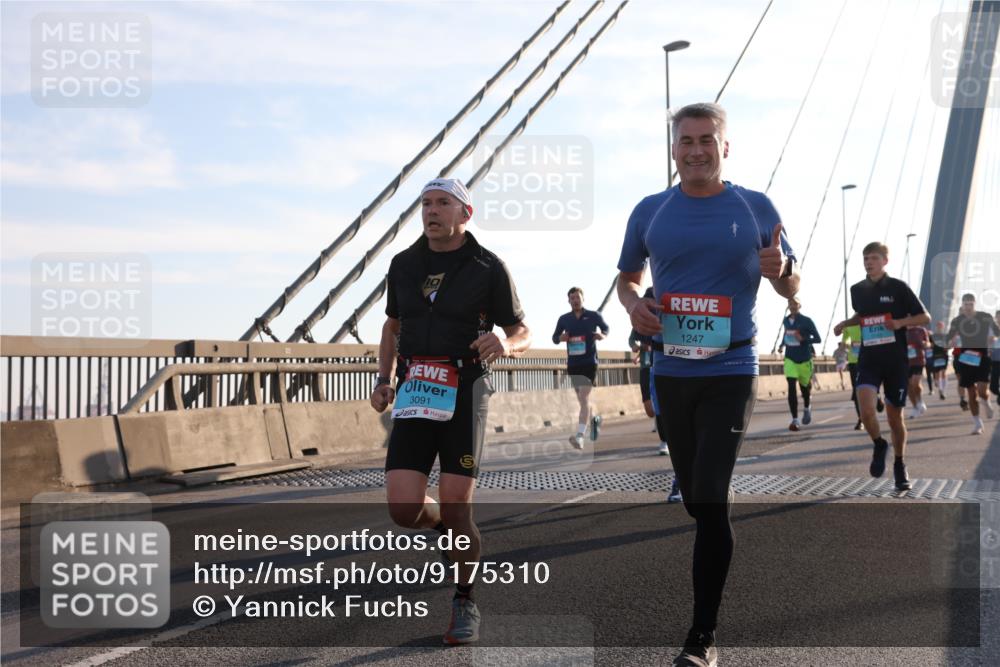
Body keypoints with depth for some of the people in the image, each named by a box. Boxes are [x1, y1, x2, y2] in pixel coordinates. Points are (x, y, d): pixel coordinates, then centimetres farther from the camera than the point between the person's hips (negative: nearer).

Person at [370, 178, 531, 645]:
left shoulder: (488, 268, 0)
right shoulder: (404, 264, 11)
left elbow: (522, 333, 5)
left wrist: (505, 344, -19)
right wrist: (384, 381, 11)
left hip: (463, 395, -3)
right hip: (414, 396, 3)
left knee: (456, 507, -6)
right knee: (404, 509, -8)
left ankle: (464, 603, 18)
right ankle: (446, 528, 29)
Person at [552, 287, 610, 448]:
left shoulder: (593, 316, 0)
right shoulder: (564, 319, 6)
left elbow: (606, 328, 16)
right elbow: (554, 337, 13)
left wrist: (603, 335, -7)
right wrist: (561, 338, -10)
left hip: (589, 362, -4)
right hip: (572, 364, 4)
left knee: (584, 398, -16)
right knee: (582, 399, 14)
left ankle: (579, 436, -23)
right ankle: (595, 418, 45)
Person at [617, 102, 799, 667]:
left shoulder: (757, 208, 1)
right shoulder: (650, 212, 6)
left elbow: (792, 287, 8)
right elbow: (628, 277, 18)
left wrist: (781, 271, -16)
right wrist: (634, 304, -6)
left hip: (731, 372, -3)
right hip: (671, 371, 4)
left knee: (711, 498, -11)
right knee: (696, 497, 15)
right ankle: (720, 574, 41)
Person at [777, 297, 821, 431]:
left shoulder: (806, 321, -10)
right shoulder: (786, 321, 4)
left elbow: (817, 339, -10)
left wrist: (803, 339, -27)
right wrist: (782, 345, 5)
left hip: (804, 358, -2)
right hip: (790, 359, 2)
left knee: (805, 386, 15)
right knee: (791, 387, -13)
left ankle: (807, 408, 48)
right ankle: (794, 420, -12)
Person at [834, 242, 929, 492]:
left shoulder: (898, 287, -5)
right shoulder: (857, 290, 6)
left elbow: (924, 317, -2)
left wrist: (900, 323, -19)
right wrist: (845, 323, 8)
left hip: (896, 361, -2)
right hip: (869, 360, 2)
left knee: (895, 417, 8)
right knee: (866, 411, -20)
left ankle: (899, 465, 29)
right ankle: (879, 445, 11)